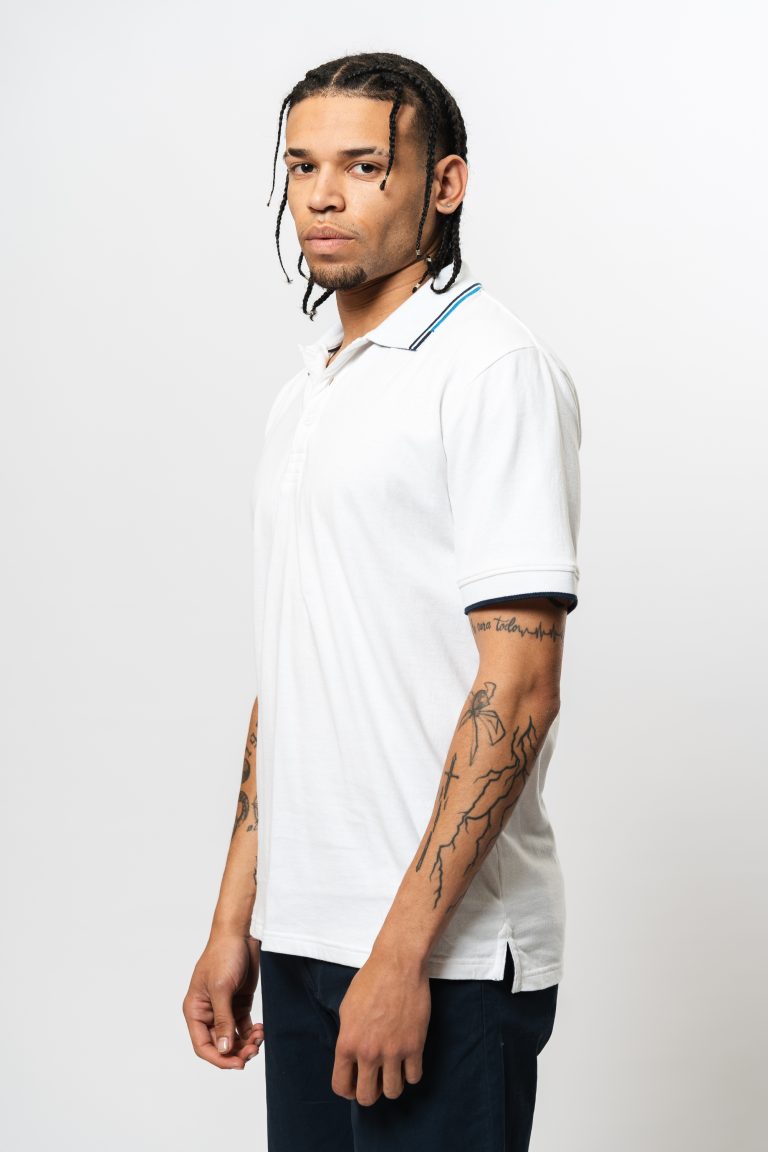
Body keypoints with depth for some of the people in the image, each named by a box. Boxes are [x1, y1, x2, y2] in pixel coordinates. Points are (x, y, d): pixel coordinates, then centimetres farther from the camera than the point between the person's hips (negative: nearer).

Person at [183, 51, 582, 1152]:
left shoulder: (493, 371, -11)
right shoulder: (306, 394, 15)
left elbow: (518, 687, -18)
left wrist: (404, 949, -20)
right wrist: (236, 920, 14)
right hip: (304, 938, 8)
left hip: (449, 955, -8)